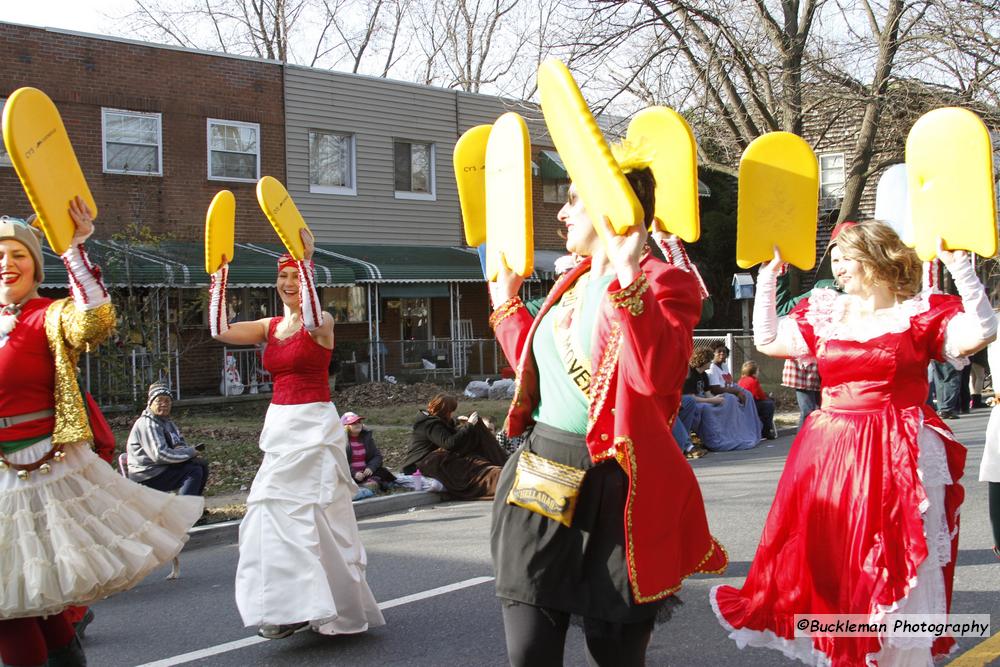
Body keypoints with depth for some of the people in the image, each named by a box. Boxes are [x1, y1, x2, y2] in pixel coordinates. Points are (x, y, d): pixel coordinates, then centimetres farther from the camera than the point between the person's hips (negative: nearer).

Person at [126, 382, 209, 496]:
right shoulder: (148, 424, -18)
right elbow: (160, 455, -27)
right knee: (194, 471, -20)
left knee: (201, 464, 7)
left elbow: (180, 444, 17)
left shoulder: (166, 421, 12)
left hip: (162, 468, 10)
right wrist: (190, 452, -18)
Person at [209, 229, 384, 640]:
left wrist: (306, 262, -31)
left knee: (309, 513, -8)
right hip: (279, 425, 7)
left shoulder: (322, 322, -6)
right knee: (277, 514, 4)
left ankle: (335, 609, 0)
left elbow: (313, 322, -31)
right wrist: (221, 272, -3)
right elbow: (220, 330, 0)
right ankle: (291, 608, 11)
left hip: (314, 425, -7)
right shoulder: (270, 326, 12)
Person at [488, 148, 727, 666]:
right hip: (540, 481, 7)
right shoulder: (572, 283, 14)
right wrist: (506, 298, 29)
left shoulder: (664, 284, -11)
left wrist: (628, 277, -31)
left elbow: (655, 376, -29)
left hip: (611, 492, -7)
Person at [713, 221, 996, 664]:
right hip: (828, 453, 5)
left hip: (895, 458, -5)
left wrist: (959, 265, -21)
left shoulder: (922, 312, -3)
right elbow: (767, 341, 15)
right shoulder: (824, 314, 11)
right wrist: (768, 276, 11)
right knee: (824, 558, 8)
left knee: (892, 563, 0)